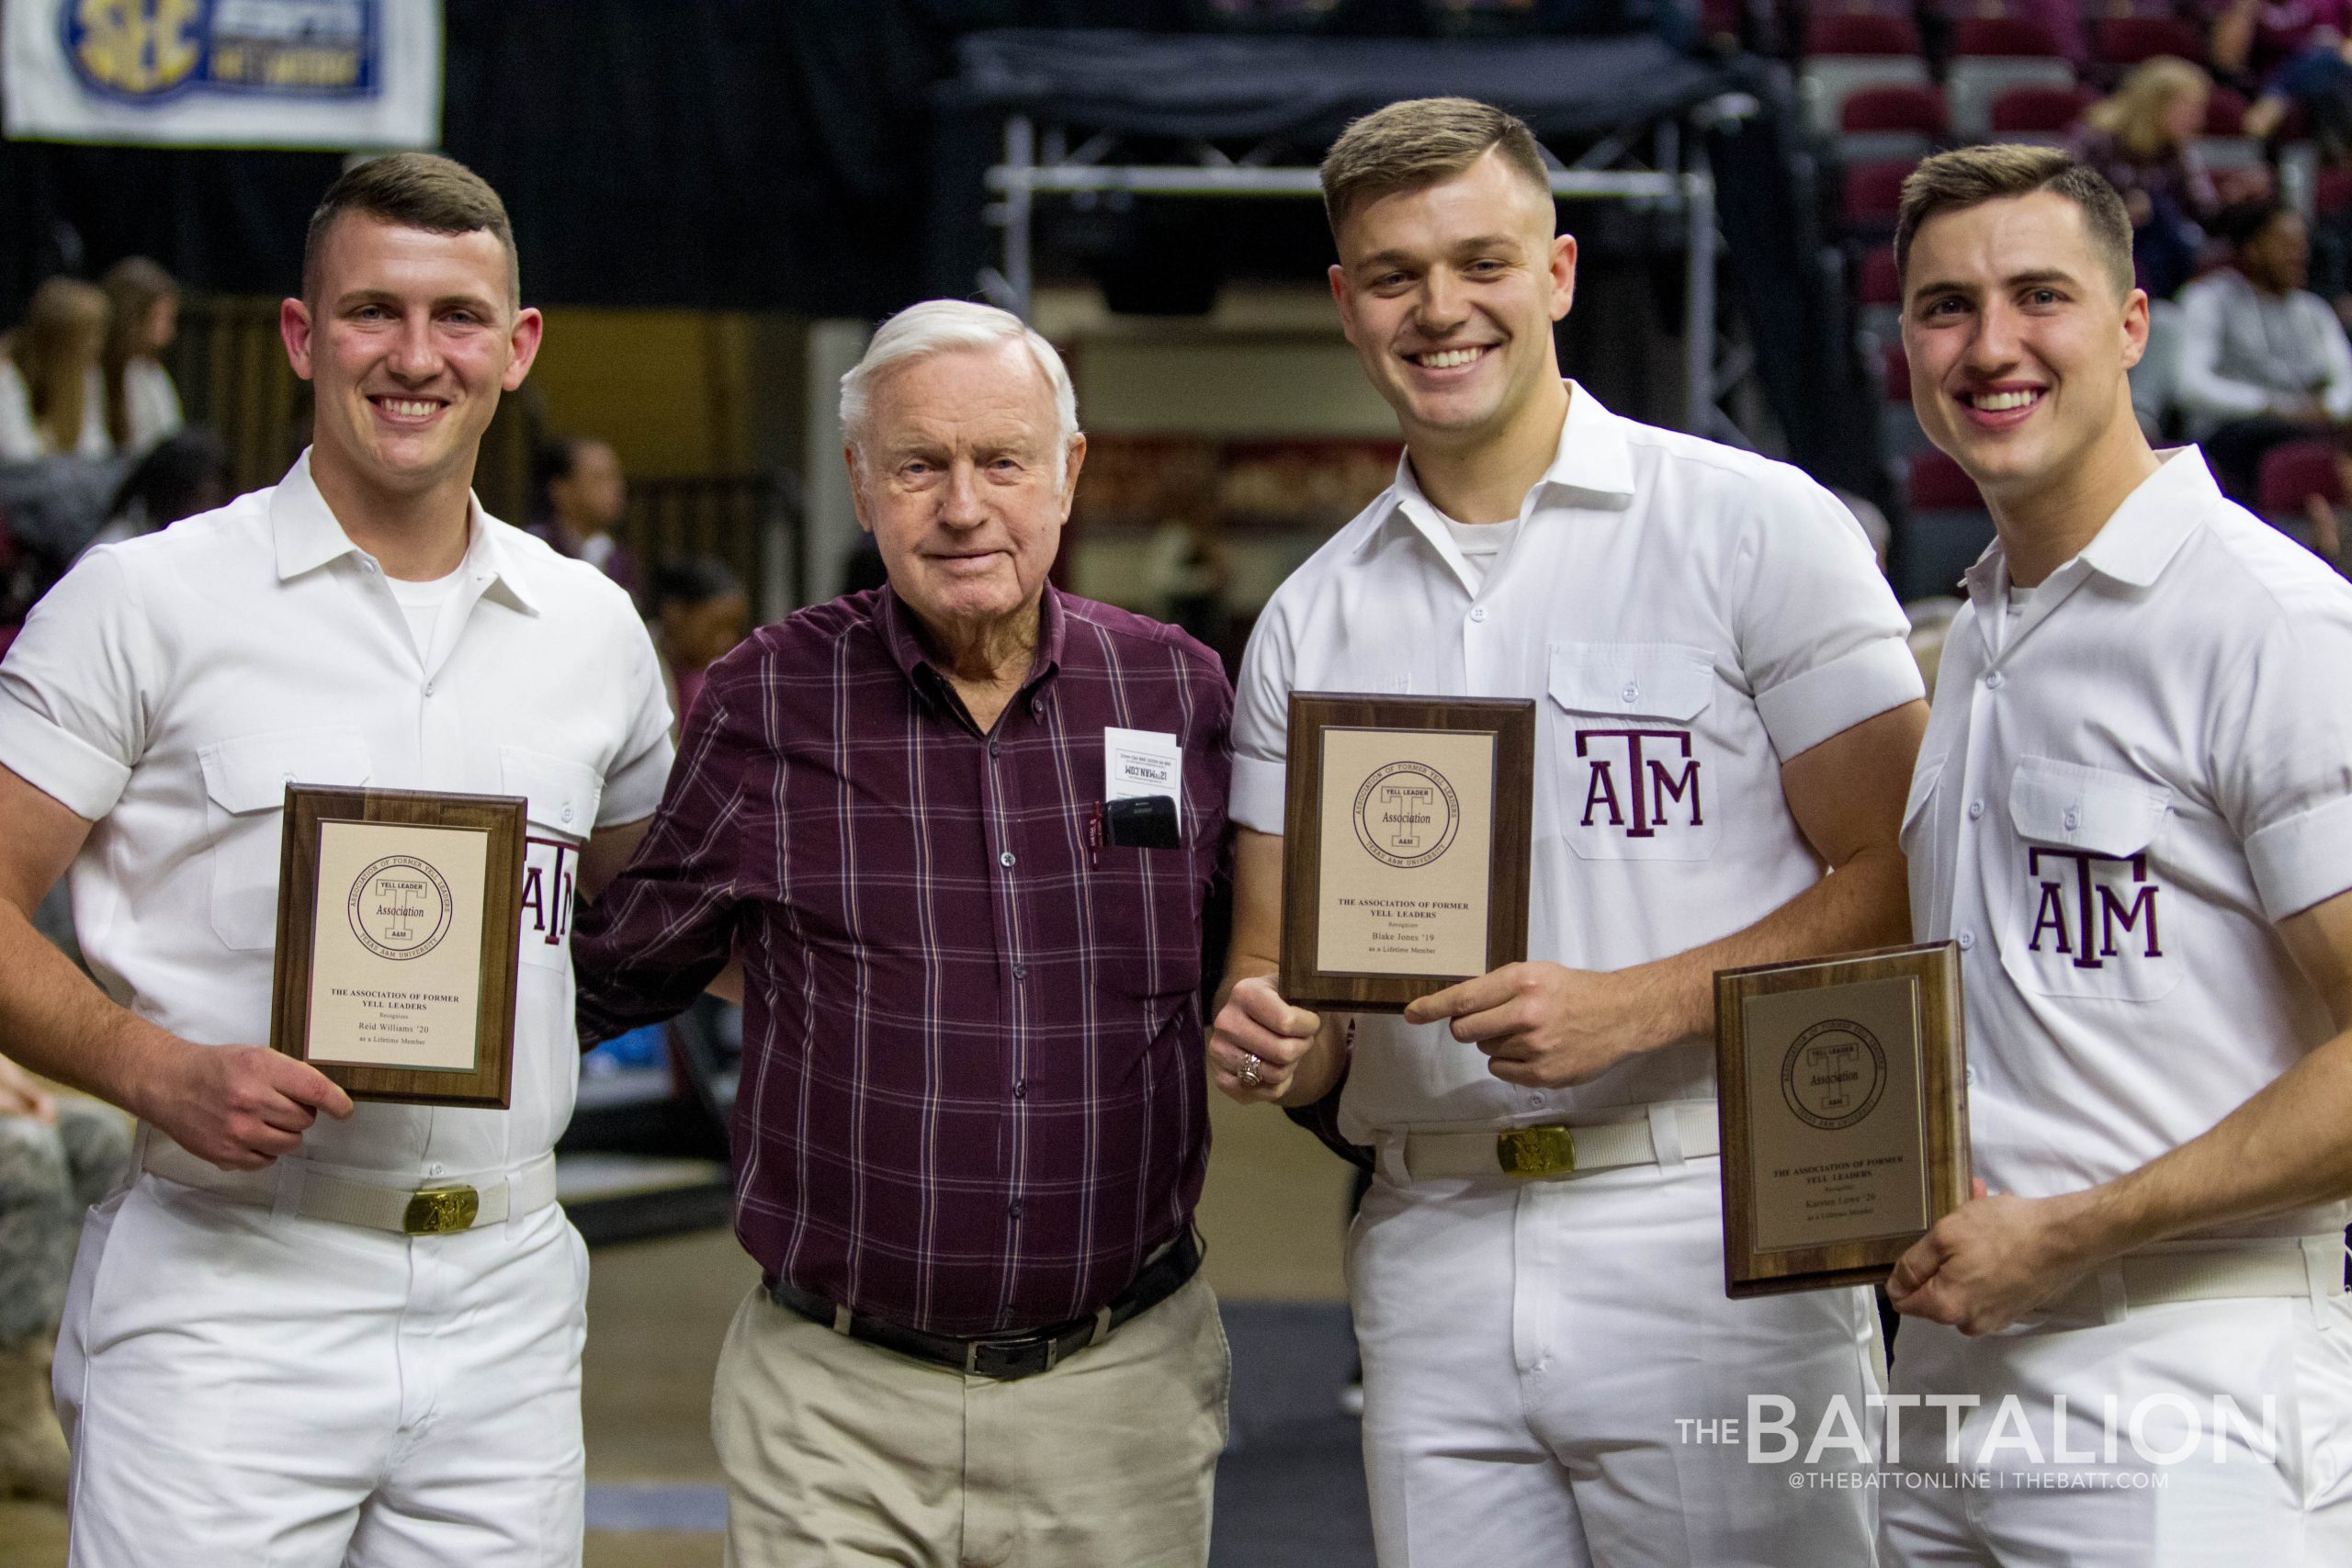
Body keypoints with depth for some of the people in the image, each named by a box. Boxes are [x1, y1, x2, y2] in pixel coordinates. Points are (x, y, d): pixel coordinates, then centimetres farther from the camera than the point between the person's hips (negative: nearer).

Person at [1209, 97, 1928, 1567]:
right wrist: (1270, 1042, -7)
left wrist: (1637, 1006, -16)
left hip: (1715, 1239, -4)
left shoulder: (1755, 526, 0)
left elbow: (1899, 882, -5)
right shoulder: (1311, 620, 14)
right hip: (1432, 1261, 4)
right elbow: (1284, 972, 16)